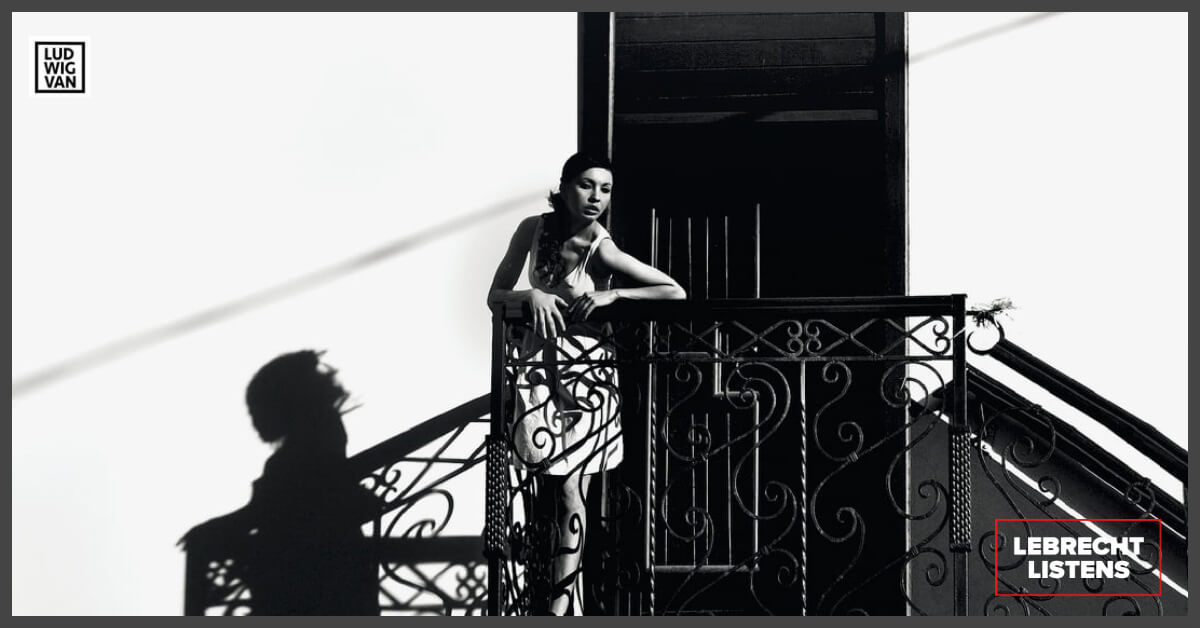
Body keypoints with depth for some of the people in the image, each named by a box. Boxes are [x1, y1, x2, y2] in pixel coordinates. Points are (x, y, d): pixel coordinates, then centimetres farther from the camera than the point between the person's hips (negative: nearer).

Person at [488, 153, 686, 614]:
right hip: (540, 366, 3)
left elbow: (677, 292, -17)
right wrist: (532, 294, -18)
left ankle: (562, 603, -3)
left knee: (570, 490, -7)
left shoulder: (603, 251, -15)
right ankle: (566, 599, 11)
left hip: (586, 373, -3)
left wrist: (611, 295, -22)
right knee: (547, 486, 1)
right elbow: (495, 295, 2)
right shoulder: (535, 229, -3)